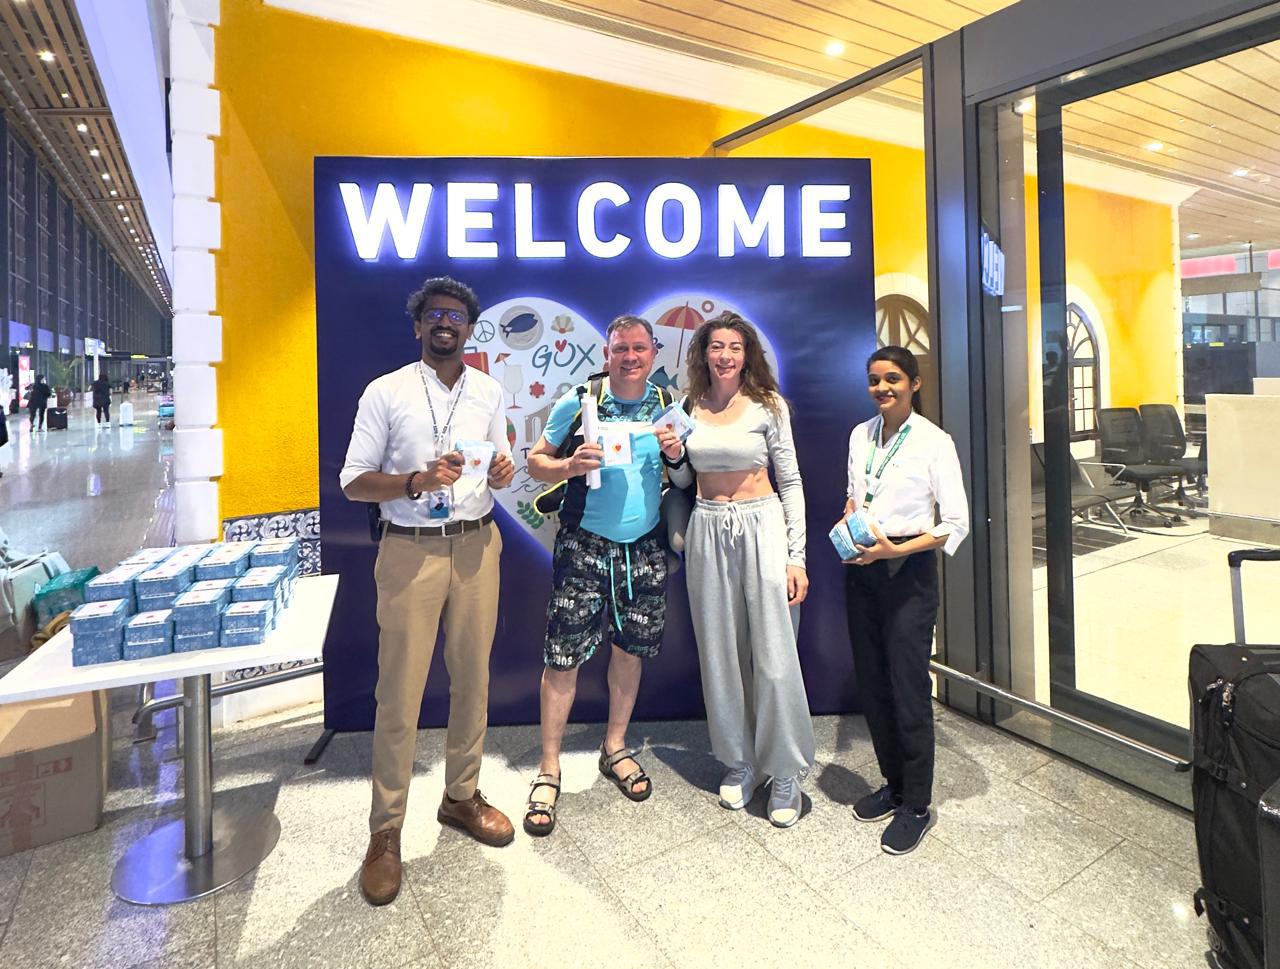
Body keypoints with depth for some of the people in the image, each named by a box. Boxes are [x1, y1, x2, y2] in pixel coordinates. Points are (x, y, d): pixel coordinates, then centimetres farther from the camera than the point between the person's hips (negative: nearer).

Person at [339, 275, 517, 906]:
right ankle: (385, 832, 19)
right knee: (400, 694, 1)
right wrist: (417, 481, -20)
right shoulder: (385, 392, -1)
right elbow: (353, 482, -4)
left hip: (477, 545, 4)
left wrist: (502, 472, -6)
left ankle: (462, 796, 33)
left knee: (472, 680, 13)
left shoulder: (488, 391, 11)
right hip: (411, 549, -3)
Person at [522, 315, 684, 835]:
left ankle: (615, 747, 35)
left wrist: (677, 455, -10)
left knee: (630, 648, 13)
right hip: (584, 547, -3)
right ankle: (549, 769, 17)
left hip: (645, 549, 3)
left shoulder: (669, 406, 5)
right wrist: (571, 466, -19)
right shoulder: (578, 402, -3)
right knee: (563, 657, -1)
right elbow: (536, 461, 1)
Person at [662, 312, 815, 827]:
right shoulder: (688, 408, 7)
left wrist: (796, 557, -7)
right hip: (708, 530, 3)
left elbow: (790, 482, -1)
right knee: (721, 653, 10)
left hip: (762, 526, -3)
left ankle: (785, 771, 19)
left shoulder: (768, 405, -2)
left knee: (774, 655, -1)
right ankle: (739, 760, 29)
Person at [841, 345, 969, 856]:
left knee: (908, 690, 2)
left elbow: (956, 523, -9)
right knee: (871, 687, 13)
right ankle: (894, 784, 34)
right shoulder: (860, 435, 7)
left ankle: (917, 805, 23)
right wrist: (848, 520, -1)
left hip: (908, 570, -5)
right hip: (861, 570, 6)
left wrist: (895, 550, -19)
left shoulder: (933, 441, -9)